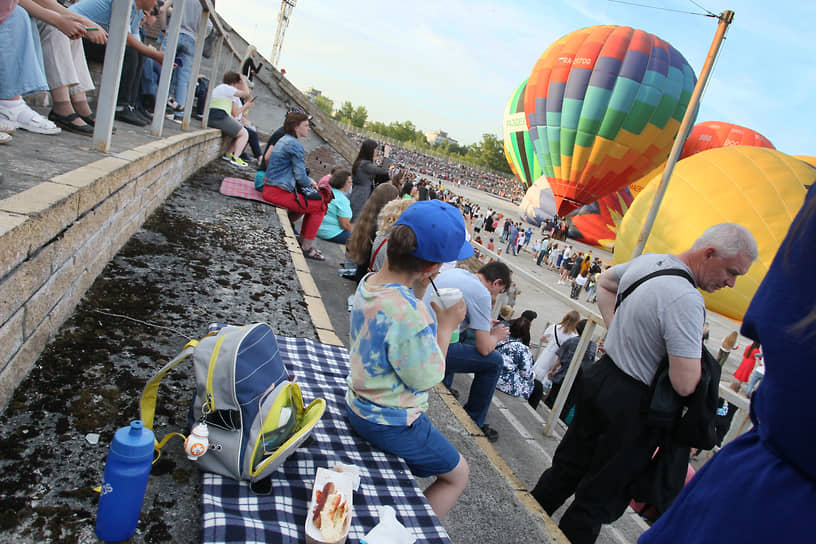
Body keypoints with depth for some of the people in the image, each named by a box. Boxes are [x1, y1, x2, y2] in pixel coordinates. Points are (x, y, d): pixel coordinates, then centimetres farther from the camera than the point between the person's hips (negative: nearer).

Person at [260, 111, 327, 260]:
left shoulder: (285, 140, 16)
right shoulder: (295, 145, -15)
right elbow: (300, 176, -16)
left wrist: (308, 180, 14)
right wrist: (310, 183, 5)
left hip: (270, 189, 10)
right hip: (278, 192, -10)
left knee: (310, 200, 26)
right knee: (320, 206, -5)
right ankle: (307, 248, -1)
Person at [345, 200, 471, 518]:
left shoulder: (369, 282, -9)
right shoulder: (410, 314, -36)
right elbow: (427, 380, -22)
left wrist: (418, 291, -8)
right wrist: (446, 325, -13)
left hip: (359, 405, 9)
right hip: (391, 424, -9)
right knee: (457, 475, 17)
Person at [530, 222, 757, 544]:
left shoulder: (647, 260, 2)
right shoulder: (687, 300, -25)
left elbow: (604, 283, 23)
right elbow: (685, 384, -27)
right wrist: (697, 348, -6)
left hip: (600, 375, 9)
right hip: (633, 404, -9)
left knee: (568, 466, 22)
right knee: (601, 497, 9)